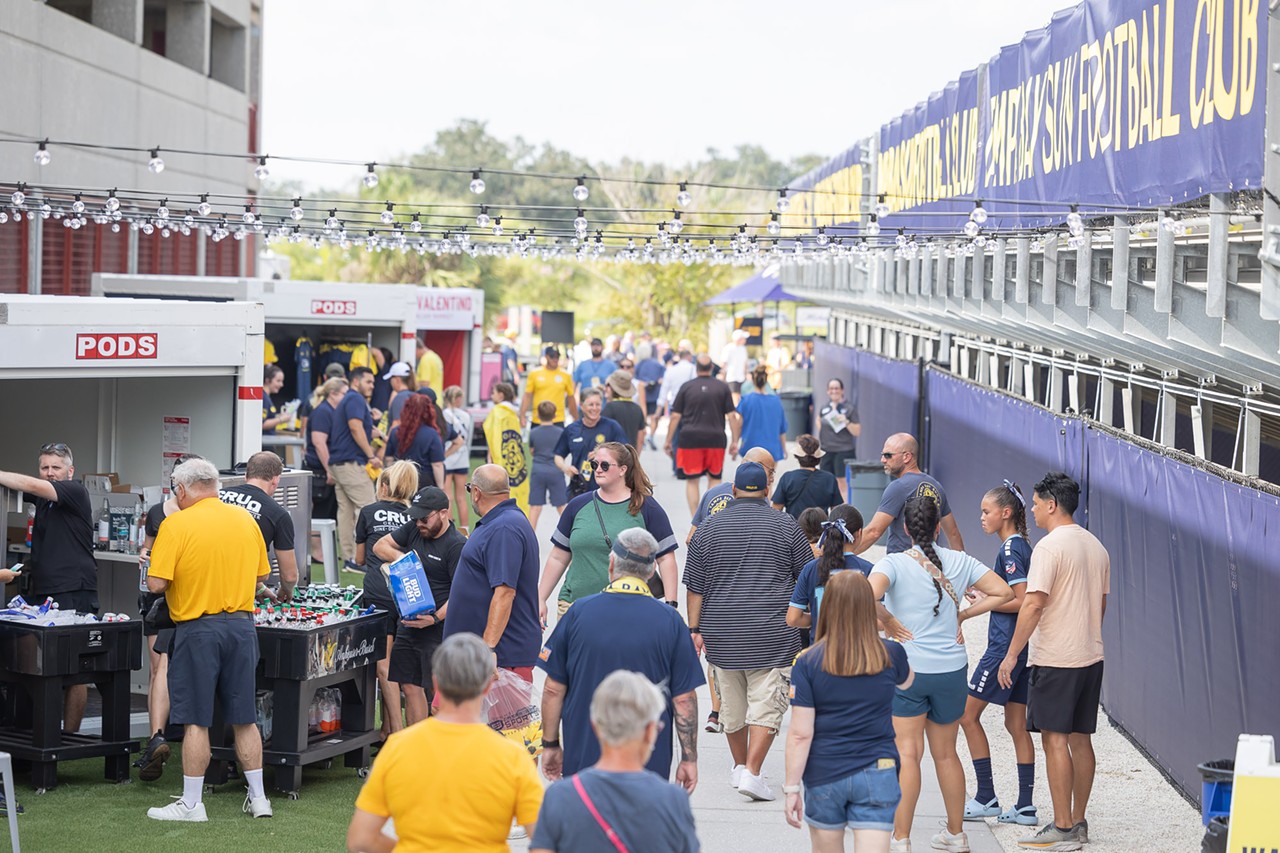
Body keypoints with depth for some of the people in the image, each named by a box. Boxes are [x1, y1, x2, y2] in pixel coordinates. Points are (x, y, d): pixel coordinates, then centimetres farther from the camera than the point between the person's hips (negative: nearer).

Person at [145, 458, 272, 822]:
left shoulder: (177, 524, -11)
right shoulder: (246, 520, 6)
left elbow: (156, 584, -15)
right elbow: (261, 574, 13)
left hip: (198, 628, -5)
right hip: (242, 624, 5)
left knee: (195, 720, 0)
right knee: (244, 718, 12)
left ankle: (191, 803, 5)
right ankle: (258, 798, 17)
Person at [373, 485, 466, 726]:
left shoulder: (457, 545, -13)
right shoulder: (413, 529, 9)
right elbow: (379, 546, 14)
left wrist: (436, 618, -26)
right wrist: (397, 555, -7)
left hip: (439, 629, -7)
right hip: (408, 623, 7)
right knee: (411, 688, 10)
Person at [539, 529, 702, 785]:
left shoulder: (579, 613, -2)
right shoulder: (670, 621, -3)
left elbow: (553, 689, 2)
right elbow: (684, 699, -1)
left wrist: (550, 744, 14)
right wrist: (689, 759, 8)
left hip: (583, 756, 1)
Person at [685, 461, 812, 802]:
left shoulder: (708, 528, 3)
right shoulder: (785, 525, -1)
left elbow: (695, 587, 3)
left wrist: (694, 629, 8)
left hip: (722, 635, 3)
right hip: (772, 634, -2)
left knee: (732, 705, 16)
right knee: (766, 704, -3)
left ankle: (740, 766, 27)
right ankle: (752, 773, -14)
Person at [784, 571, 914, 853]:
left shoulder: (807, 663, -10)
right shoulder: (891, 656, -4)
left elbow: (800, 734, -11)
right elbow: (906, 682, 22)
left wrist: (791, 788, -4)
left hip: (824, 776, 0)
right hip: (877, 775, 0)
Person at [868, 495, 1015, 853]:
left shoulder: (893, 563, -8)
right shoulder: (959, 561, 3)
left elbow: (869, 595, -27)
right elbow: (1003, 593, 3)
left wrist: (887, 624, -11)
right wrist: (962, 615, 8)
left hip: (906, 667, -4)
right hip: (951, 668, 4)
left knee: (907, 753, -2)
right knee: (945, 754, 17)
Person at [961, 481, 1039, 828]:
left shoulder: (1010, 549, -15)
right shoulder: (1021, 546, 13)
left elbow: (1023, 600, -22)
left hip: (1005, 645, -9)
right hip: (1022, 647, 9)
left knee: (968, 715, 0)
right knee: (1016, 725, 10)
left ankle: (986, 798, 1)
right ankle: (1025, 806, 10)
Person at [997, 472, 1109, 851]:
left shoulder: (1050, 546, -14)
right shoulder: (1096, 546, 13)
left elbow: (1034, 604, -19)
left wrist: (1011, 654, -14)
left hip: (1055, 660, -8)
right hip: (1091, 657, 9)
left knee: (1055, 738, -5)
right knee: (1080, 739, 12)